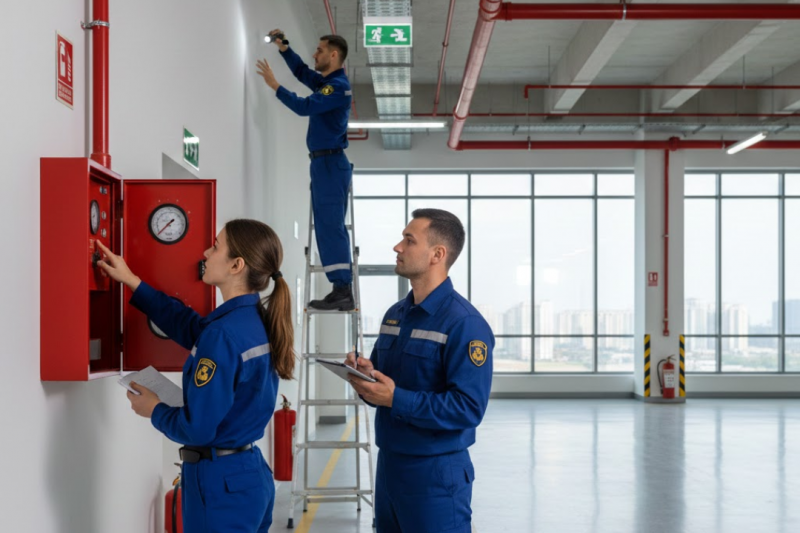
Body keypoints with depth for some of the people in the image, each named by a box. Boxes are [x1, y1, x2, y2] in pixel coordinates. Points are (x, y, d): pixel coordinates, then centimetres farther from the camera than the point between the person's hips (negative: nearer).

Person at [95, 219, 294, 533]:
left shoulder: (224, 333, -23)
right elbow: (191, 327, 20)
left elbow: (197, 428, -22)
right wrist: (132, 282, 22)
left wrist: (153, 409, -3)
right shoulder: (255, 321, 3)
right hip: (251, 475, 9)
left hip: (222, 484, -8)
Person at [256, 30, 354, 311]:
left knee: (330, 227, -14)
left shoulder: (338, 86, -13)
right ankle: (342, 291, 8)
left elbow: (304, 107, -22)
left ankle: (342, 291, -16)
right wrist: (283, 47, 19)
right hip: (326, 163, 10)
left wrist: (275, 85, -15)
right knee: (330, 227, 8)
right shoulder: (327, 82, 17)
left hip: (330, 163, -10)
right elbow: (302, 71, 32)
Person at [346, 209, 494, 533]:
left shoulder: (464, 323, -17)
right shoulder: (394, 314, 10)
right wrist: (366, 377, -5)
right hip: (388, 464, 8)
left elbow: (468, 409, -23)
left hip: (436, 473, -8)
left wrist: (395, 399, -26)